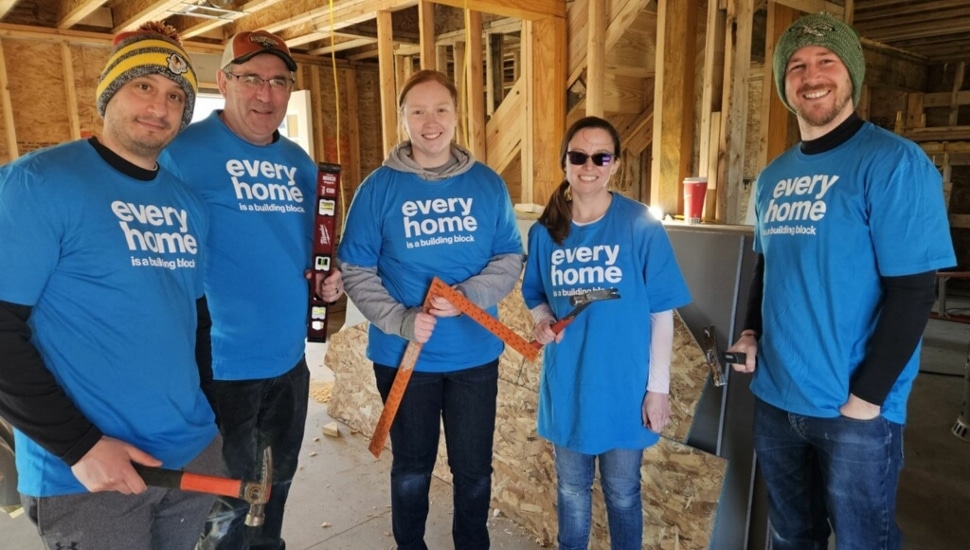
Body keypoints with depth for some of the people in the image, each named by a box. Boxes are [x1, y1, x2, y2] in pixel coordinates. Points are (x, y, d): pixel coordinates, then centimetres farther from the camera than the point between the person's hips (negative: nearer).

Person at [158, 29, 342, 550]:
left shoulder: (300, 163, 6)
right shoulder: (182, 152, -14)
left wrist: (328, 277, -3)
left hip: (290, 357, 7)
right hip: (222, 363, -6)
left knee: (278, 480, 25)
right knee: (231, 499, 11)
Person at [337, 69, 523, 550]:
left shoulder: (487, 184, 0)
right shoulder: (379, 187, -5)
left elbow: (510, 258, 1)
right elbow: (355, 270, -5)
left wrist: (469, 295, -17)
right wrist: (400, 321, -19)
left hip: (475, 354, 2)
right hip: (403, 356, -1)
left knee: (474, 468, 16)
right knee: (412, 469, 18)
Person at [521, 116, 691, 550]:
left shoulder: (641, 226, -11)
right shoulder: (545, 231, -2)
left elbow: (661, 313, -9)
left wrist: (658, 386, -10)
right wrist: (542, 320, -13)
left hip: (624, 385, -3)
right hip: (567, 384, 3)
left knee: (622, 492, 16)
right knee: (571, 490, 20)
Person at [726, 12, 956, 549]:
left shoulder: (893, 163, -12)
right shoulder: (773, 176, 8)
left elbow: (911, 292, -15)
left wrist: (866, 396, -16)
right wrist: (752, 332, 2)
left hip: (854, 410, -5)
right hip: (774, 398, 6)